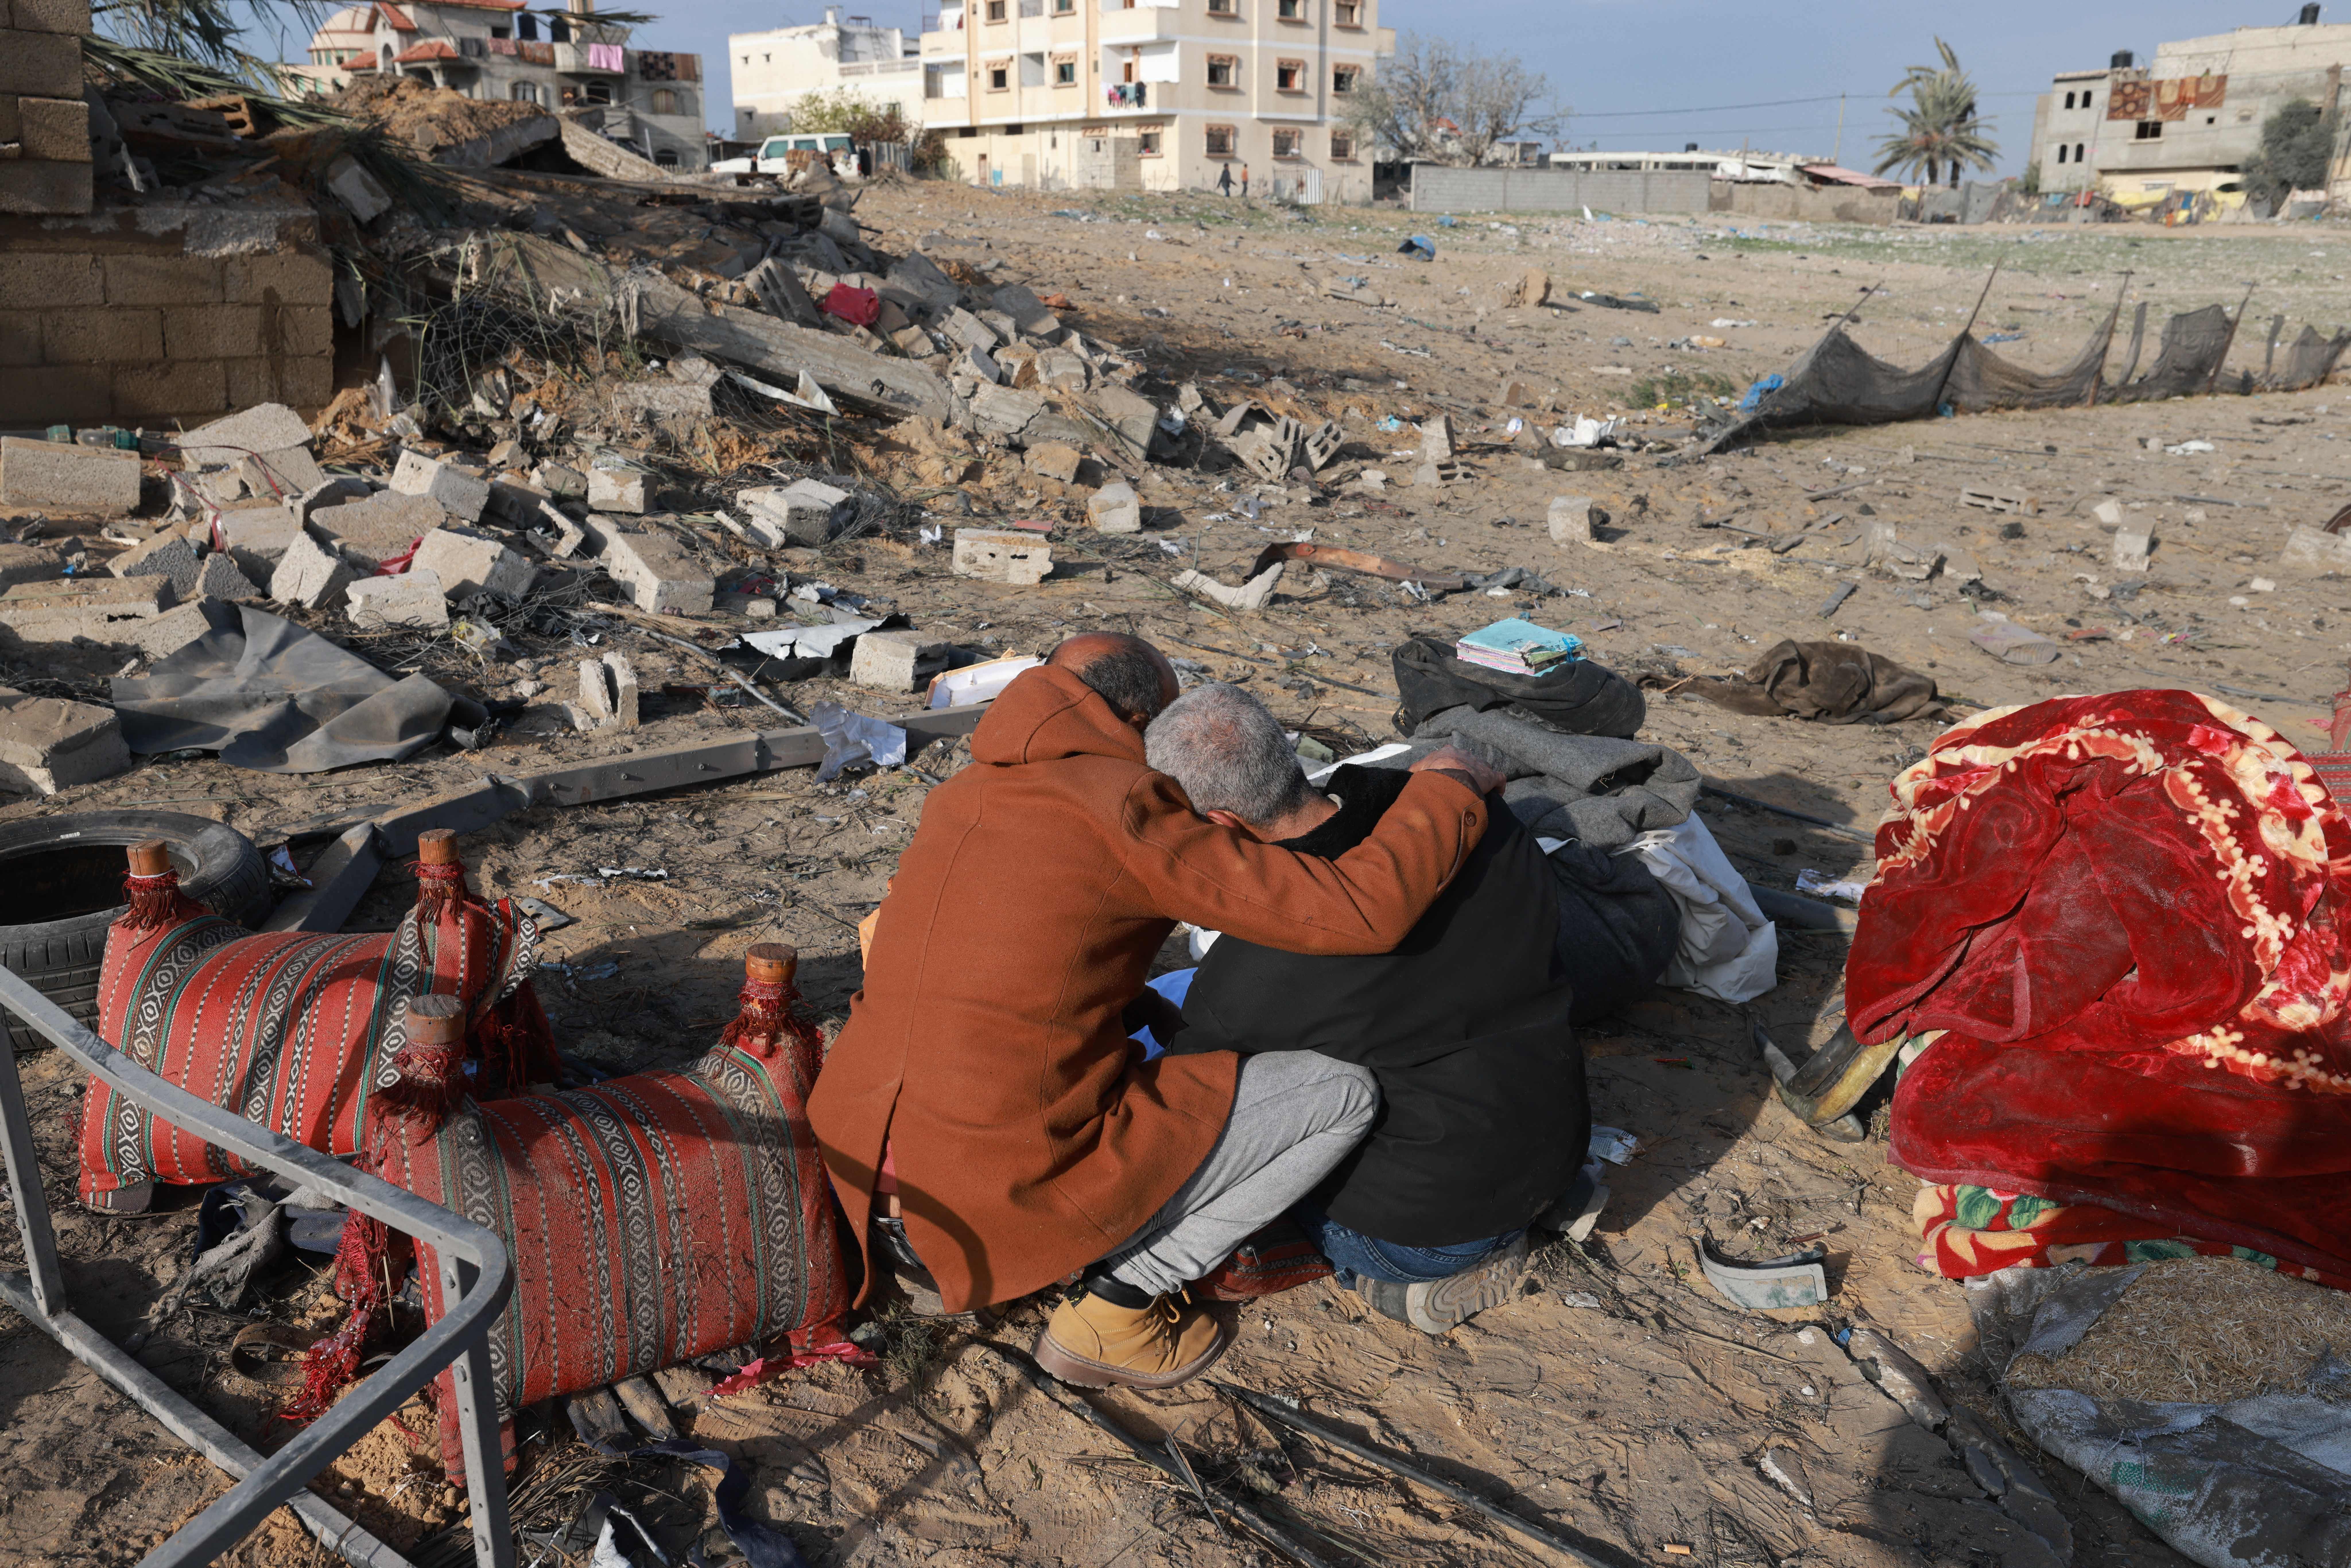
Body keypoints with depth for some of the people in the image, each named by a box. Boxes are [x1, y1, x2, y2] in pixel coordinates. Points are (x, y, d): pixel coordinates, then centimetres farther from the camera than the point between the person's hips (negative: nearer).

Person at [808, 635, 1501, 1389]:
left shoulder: (963, 797, 12)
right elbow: (1362, 913, -15)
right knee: (1342, 1093, 3)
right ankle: (1117, 1303, 4)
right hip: (1023, 1180, -8)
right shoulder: (1126, 810, -12)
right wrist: (1447, 790, 3)